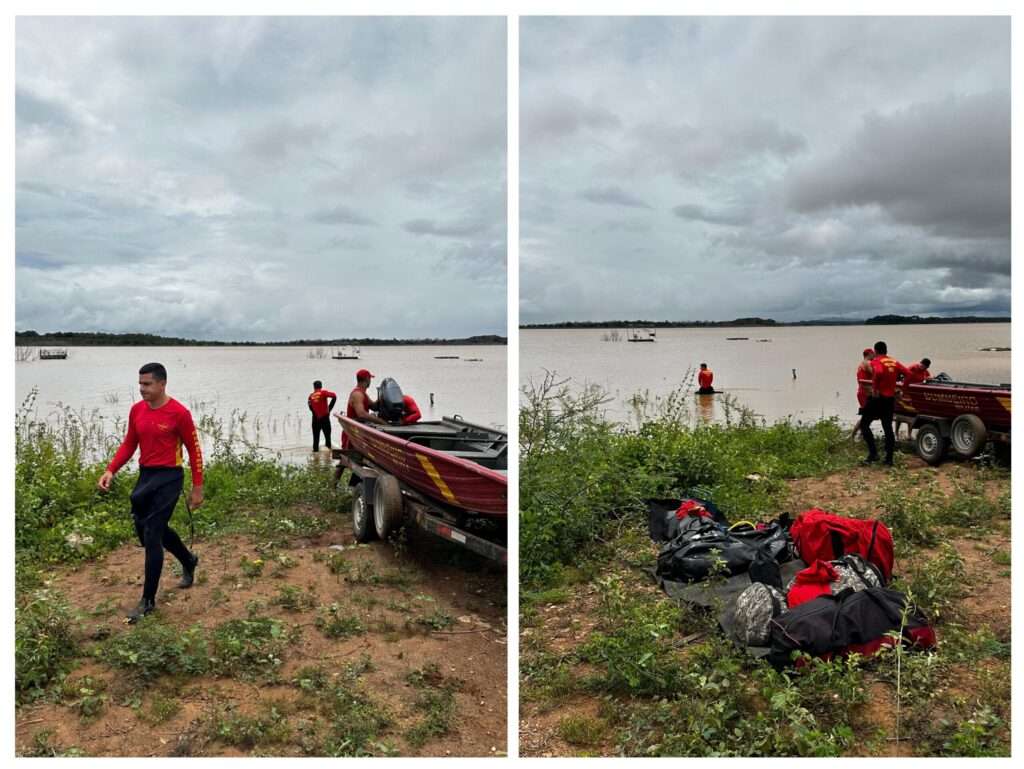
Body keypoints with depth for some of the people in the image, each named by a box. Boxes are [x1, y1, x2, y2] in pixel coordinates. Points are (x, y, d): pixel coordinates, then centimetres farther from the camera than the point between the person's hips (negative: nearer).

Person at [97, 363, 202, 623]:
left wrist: (197, 488, -6)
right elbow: (129, 444, 13)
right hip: (146, 474, 7)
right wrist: (110, 470, -1)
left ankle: (148, 601, 4)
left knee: (151, 537, -7)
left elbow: (194, 450, -8)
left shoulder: (179, 413, -14)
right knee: (154, 529, 19)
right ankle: (189, 561, 46)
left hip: (169, 477, -7)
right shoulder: (136, 410, 3)